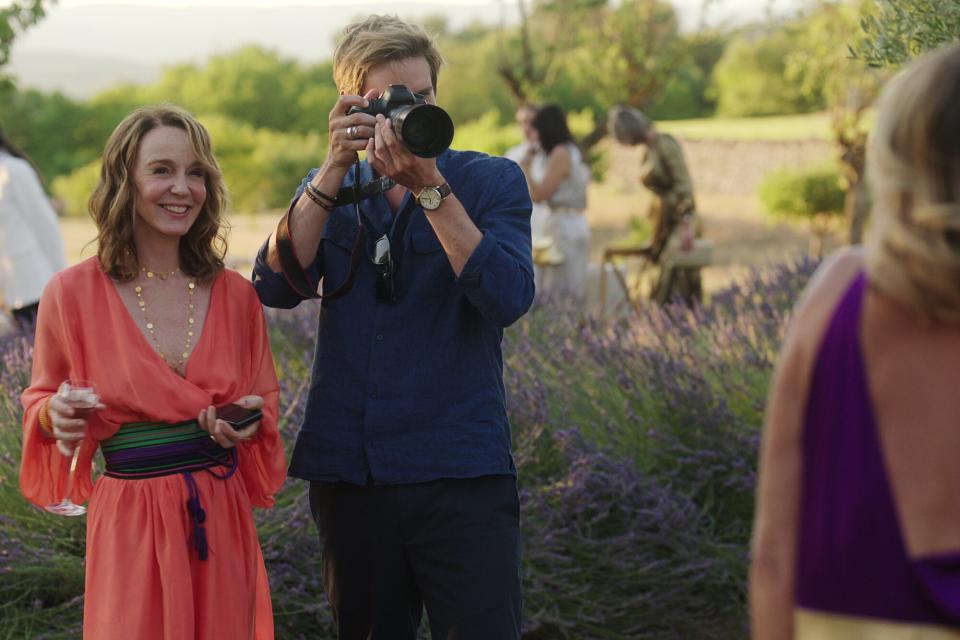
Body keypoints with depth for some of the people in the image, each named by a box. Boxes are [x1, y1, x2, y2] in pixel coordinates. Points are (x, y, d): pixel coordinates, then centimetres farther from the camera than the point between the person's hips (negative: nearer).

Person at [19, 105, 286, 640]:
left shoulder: (236, 295, 3)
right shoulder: (73, 293, -5)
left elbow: (264, 402, 15)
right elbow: (41, 400, 8)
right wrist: (56, 413, -13)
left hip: (223, 514, 3)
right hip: (130, 519, -3)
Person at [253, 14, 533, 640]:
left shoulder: (492, 181, 1)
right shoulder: (330, 189, 11)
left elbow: (507, 299, -15)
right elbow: (277, 287, -7)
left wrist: (427, 186, -20)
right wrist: (335, 168, -13)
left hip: (460, 471, -3)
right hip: (349, 471, 3)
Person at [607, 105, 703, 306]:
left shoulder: (666, 144, -12)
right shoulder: (648, 150, 12)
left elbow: (683, 184, -18)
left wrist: (686, 224, -25)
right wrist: (655, 235, 22)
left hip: (679, 221, -8)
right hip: (663, 222, 8)